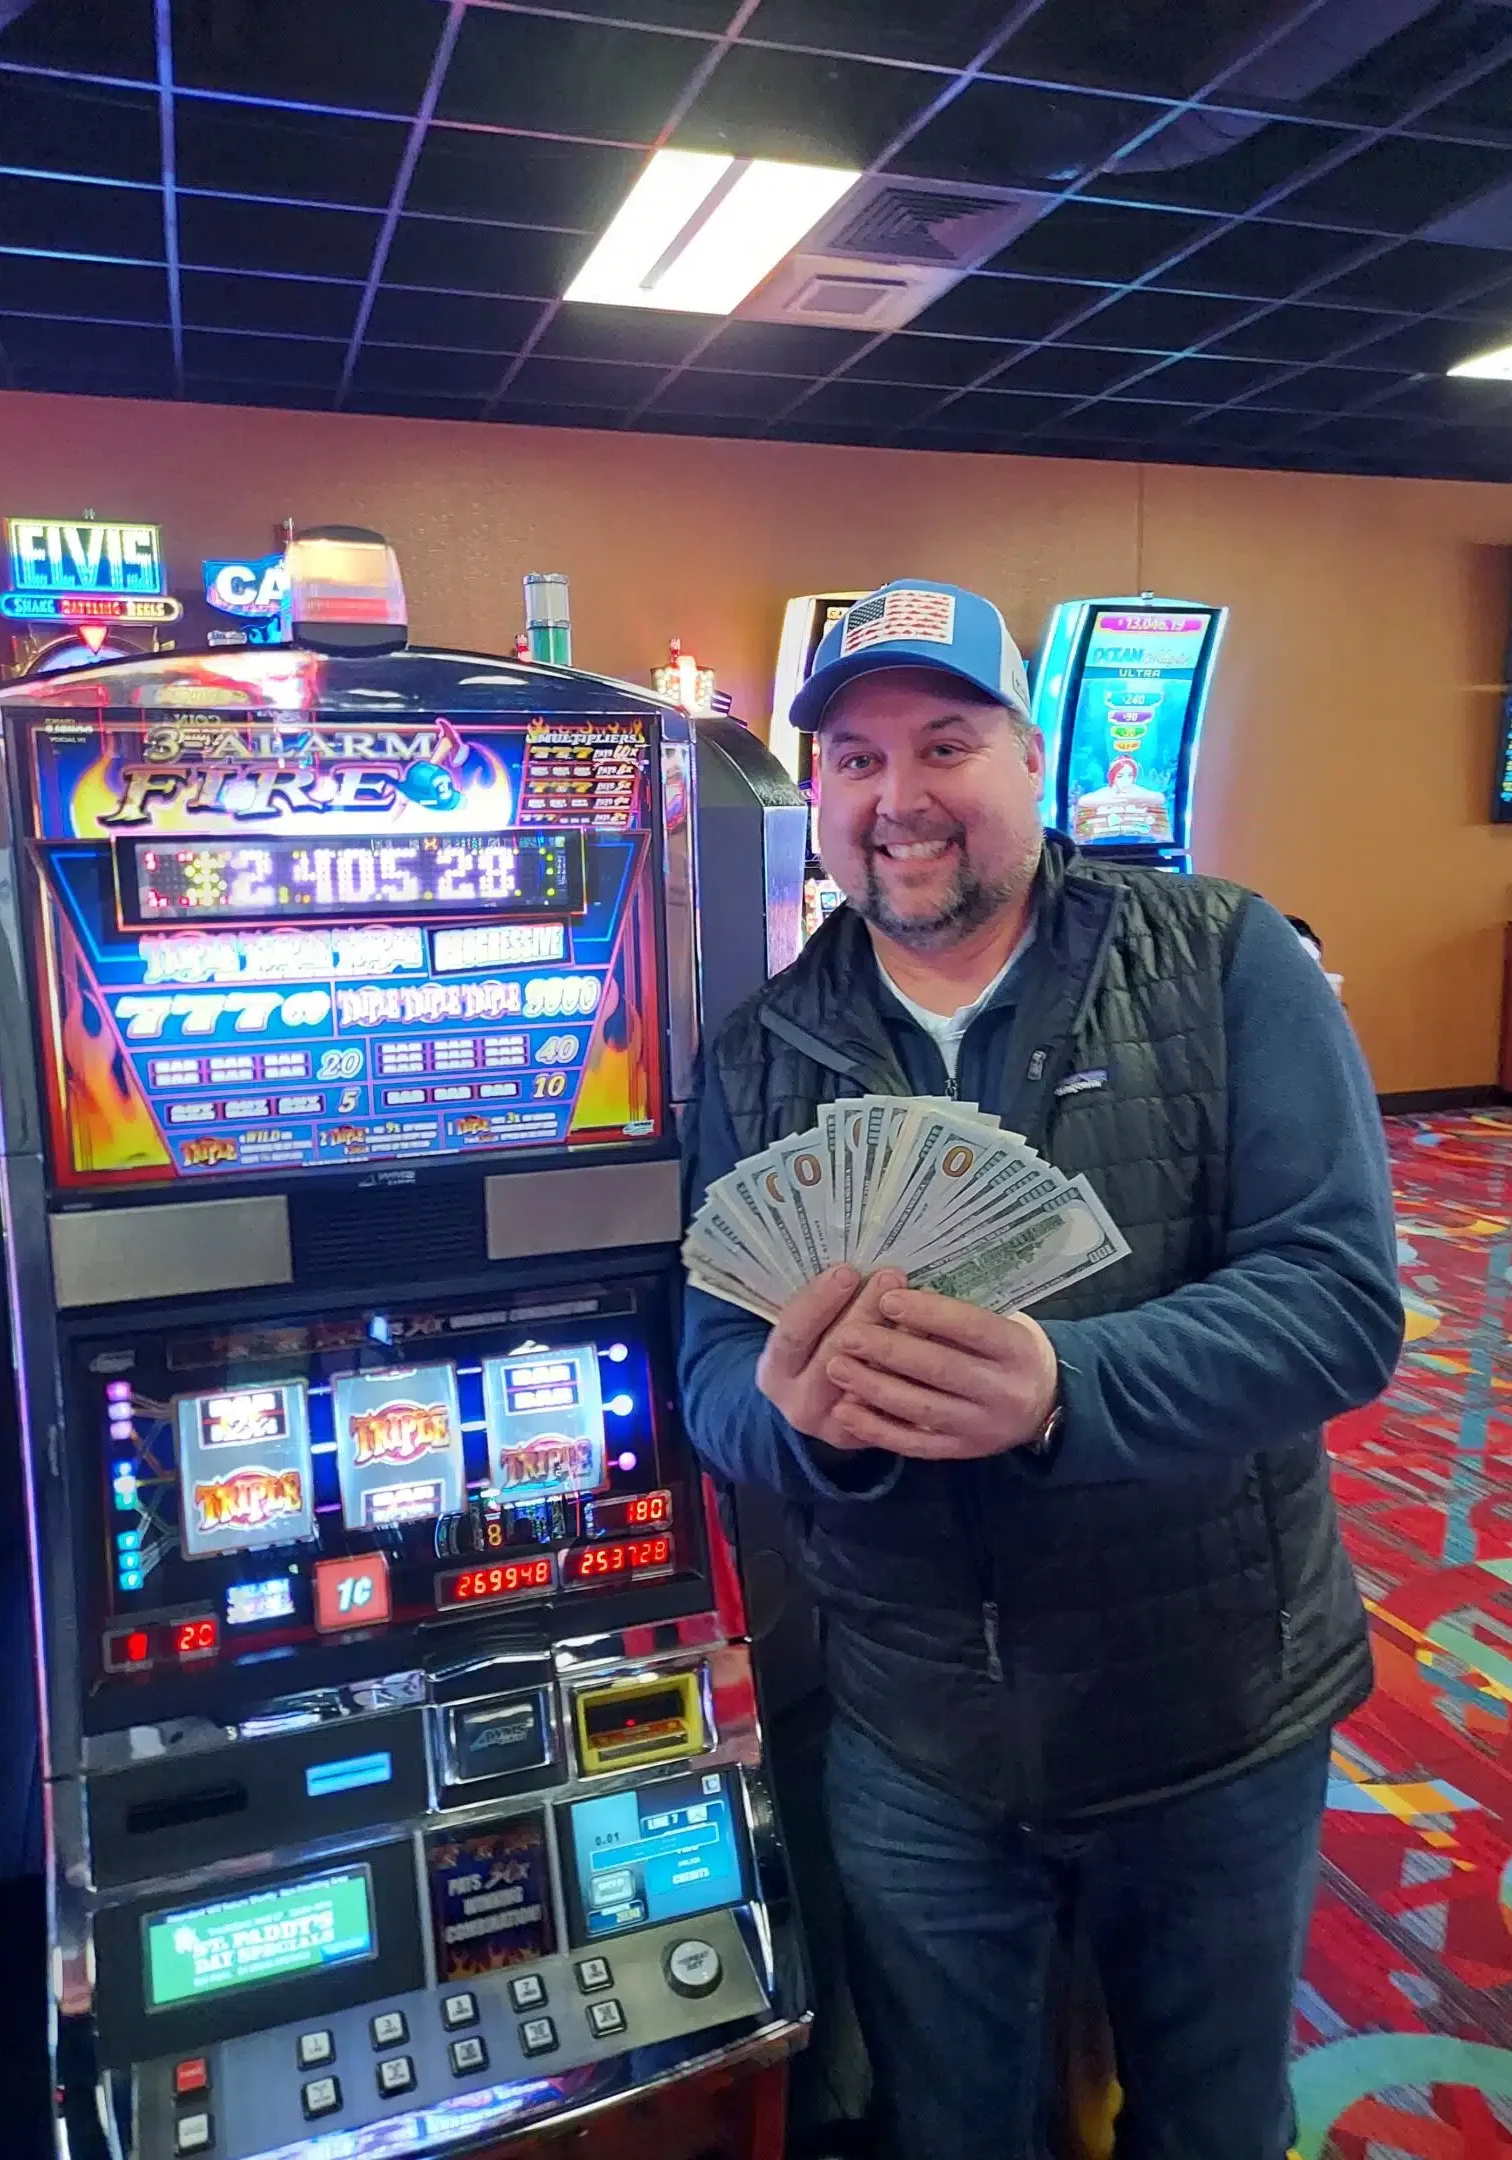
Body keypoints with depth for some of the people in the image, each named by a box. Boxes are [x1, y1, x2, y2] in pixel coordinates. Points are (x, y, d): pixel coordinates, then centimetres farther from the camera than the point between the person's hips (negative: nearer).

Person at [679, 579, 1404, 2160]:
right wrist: (799, 1409, -28)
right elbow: (714, 1376, -4)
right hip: (911, 1746, 2)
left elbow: (1341, 1298, -19)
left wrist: (1059, 1387, -36)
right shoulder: (762, 1057, -4)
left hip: (1219, 1720, -1)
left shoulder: (1220, 965, -11)